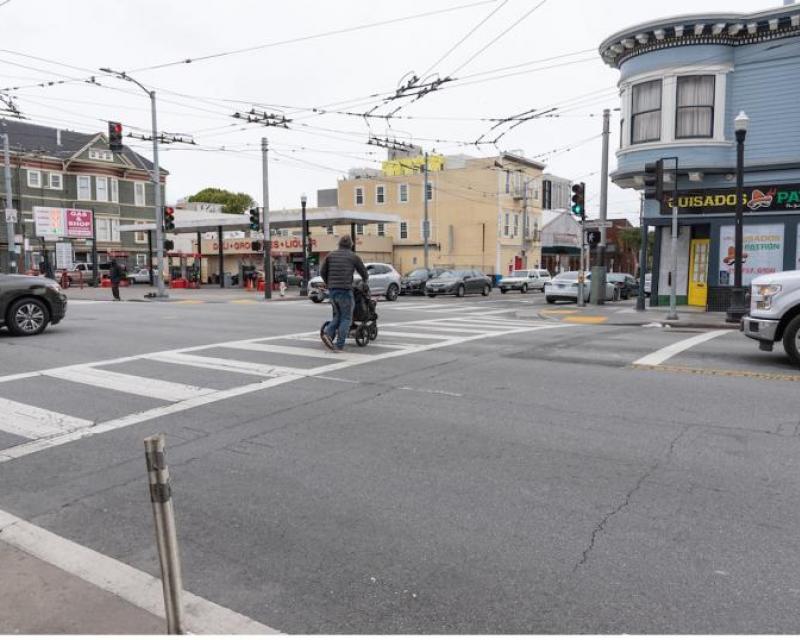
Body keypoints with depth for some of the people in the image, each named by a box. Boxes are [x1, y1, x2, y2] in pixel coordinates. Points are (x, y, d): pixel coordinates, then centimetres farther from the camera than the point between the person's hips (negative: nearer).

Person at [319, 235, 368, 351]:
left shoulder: (331, 255, 11)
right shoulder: (354, 256, 3)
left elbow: (322, 272, 14)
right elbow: (364, 273, 10)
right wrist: (364, 280, 33)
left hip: (332, 290, 4)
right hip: (345, 290, -4)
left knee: (338, 315, 19)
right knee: (346, 318, 4)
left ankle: (328, 334, -3)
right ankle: (339, 345, -4)